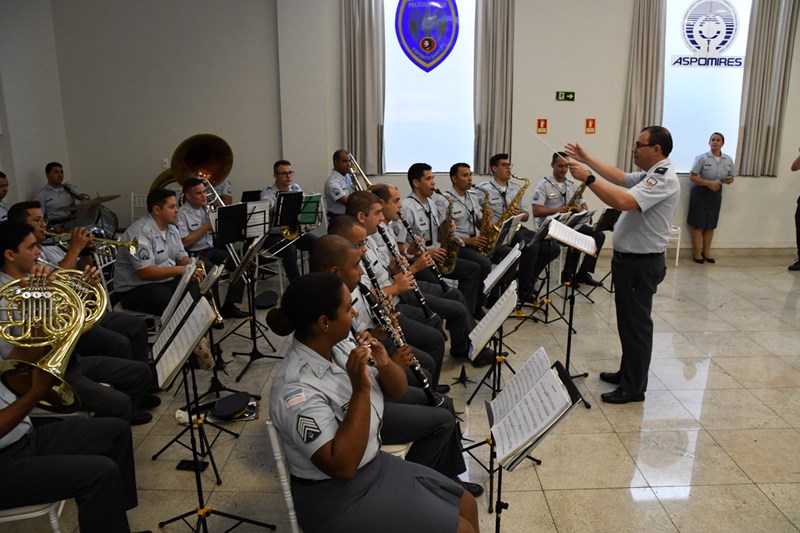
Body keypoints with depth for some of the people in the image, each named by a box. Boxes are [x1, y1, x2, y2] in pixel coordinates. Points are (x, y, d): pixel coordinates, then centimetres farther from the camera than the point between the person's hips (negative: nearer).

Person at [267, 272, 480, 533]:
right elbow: (342, 466, -32)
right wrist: (361, 389, -34)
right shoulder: (296, 389, -28)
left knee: (466, 504, 11)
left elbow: (396, 391, 4)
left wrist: (385, 364, -17)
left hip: (375, 465, 8)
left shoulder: (338, 346, -5)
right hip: (337, 499, -8)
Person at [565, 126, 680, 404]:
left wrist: (587, 178, -28)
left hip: (641, 264, -10)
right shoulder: (650, 175, 11)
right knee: (627, 321, 19)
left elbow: (623, 201, -33)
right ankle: (627, 373, 33)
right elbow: (620, 177, 25)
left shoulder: (663, 179, -20)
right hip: (629, 259, 10)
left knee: (636, 324, 0)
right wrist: (587, 159, 22)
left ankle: (634, 388, 11)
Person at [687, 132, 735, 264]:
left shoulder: (728, 160, 2)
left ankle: (706, 252, 22)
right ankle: (698, 253, 9)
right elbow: (692, 177, -12)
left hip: (716, 194, 4)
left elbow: (731, 178, 13)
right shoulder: (702, 158, -11)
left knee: (711, 225, 11)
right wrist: (708, 183, -23)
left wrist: (728, 180, -11)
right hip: (700, 193, -4)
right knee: (698, 224, 0)